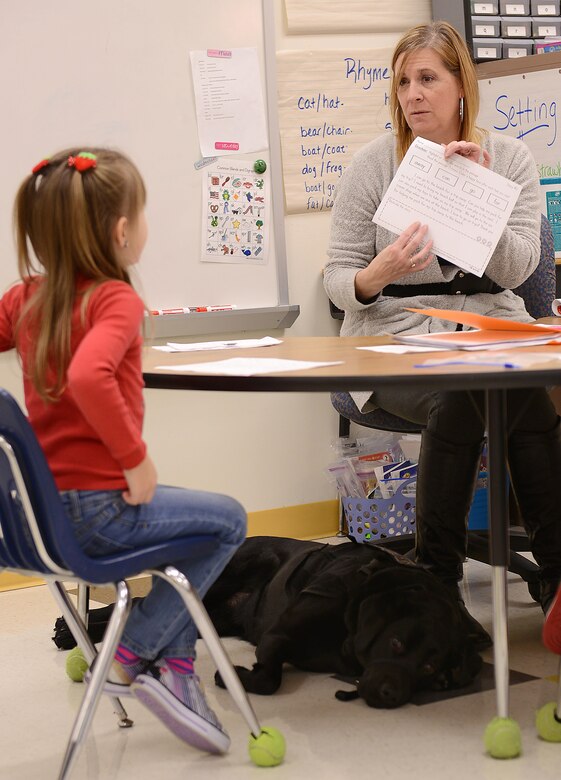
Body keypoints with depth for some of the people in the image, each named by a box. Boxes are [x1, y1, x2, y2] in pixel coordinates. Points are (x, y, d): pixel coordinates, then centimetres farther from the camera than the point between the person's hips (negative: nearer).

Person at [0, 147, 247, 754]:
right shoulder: (116, 301, -17)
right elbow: (88, 377, -36)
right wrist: (136, 460, -25)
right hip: (97, 510, -8)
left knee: (194, 514, 26)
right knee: (228, 521, 10)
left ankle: (175, 663, 22)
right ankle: (133, 657, 11)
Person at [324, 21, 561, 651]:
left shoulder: (509, 157, 7)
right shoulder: (374, 164, 2)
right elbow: (338, 280, 2)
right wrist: (377, 275, -21)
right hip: (397, 337, -2)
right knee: (458, 401, -34)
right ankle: (437, 582, -23)